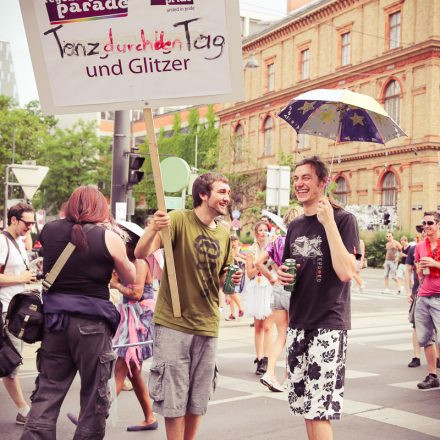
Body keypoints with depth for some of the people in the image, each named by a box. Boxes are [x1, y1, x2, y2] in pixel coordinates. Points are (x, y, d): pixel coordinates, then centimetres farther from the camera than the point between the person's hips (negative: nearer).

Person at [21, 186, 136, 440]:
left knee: (47, 394, 10)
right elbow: (131, 279, 5)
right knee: (95, 398, 9)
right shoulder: (109, 238, -6)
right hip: (92, 322, -3)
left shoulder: (49, 230, 3)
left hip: (55, 319, 4)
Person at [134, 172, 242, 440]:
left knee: (198, 400, 14)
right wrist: (154, 229, -39)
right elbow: (141, 253, -19)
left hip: (207, 327, 5)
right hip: (173, 324, -5)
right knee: (174, 398, 1)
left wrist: (232, 279, -3)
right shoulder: (179, 220, -10)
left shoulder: (224, 234, 8)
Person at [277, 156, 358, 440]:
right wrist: (282, 275, 1)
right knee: (306, 407, 12)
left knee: (319, 410, -8)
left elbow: (346, 272, -20)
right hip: (298, 324, 7)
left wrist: (329, 223, -20)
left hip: (329, 325, -7)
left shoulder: (343, 219, -7)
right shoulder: (295, 227, 12)